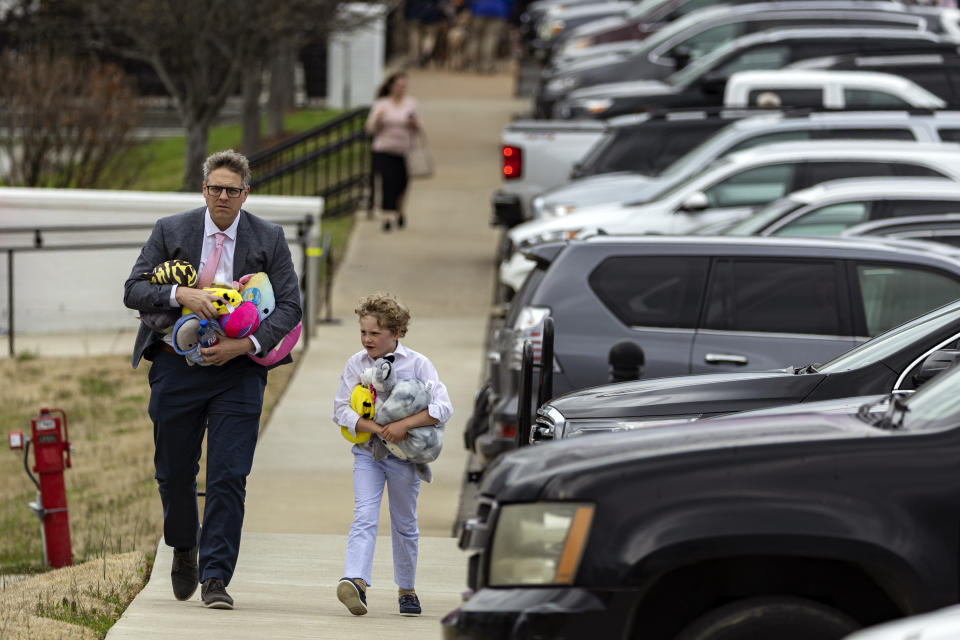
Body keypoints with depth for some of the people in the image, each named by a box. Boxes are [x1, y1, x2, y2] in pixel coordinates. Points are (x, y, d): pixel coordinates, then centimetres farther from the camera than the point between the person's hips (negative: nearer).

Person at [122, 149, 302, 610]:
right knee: (174, 473, 9)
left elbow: (289, 306, -2)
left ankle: (215, 577, -6)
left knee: (228, 477, -9)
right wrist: (181, 294, -23)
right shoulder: (170, 232, 2)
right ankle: (184, 550, 37)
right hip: (177, 368, 1)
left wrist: (244, 345, -17)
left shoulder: (269, 239, 2)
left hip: (238, 370, -1)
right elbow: (133, 290, -3)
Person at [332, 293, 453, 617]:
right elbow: (341, 409, -4)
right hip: (367, 453, 1)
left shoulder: (417, 364, -6)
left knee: (404, 524, 11)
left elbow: (442, 407, -14)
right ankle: (355, 581, -31)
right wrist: (377, 429, -19)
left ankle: (406, 589, 26)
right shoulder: (356, 364, 0)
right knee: (364, 516, -16)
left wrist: (404, 425, -26)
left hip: (404, 456, -1)